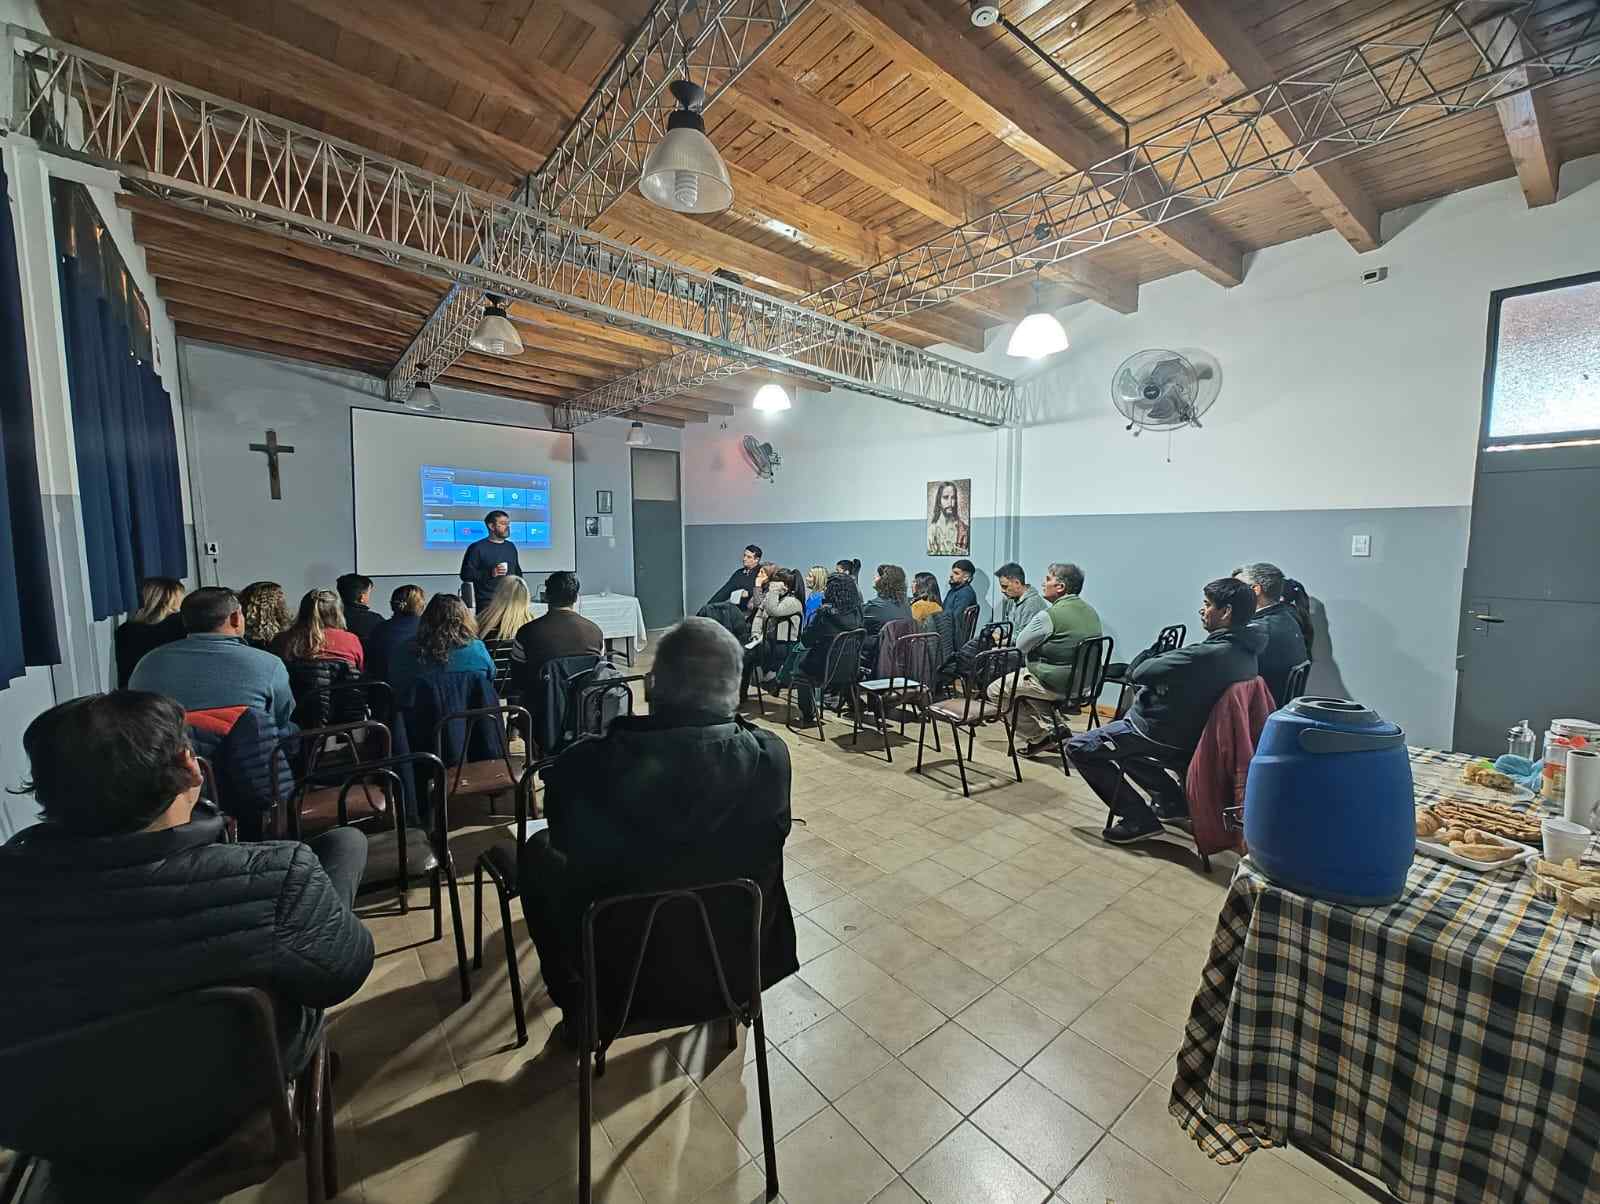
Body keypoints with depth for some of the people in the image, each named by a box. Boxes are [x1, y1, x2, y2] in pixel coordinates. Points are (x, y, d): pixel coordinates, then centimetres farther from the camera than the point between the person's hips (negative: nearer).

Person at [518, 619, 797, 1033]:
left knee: (539, 851, 20)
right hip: (738, 958, 2)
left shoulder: (587, 764, -28)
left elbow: (565, 839, -6)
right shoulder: (771, 756, -24)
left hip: (623, 973, -1)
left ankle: (578, 1007, 35)